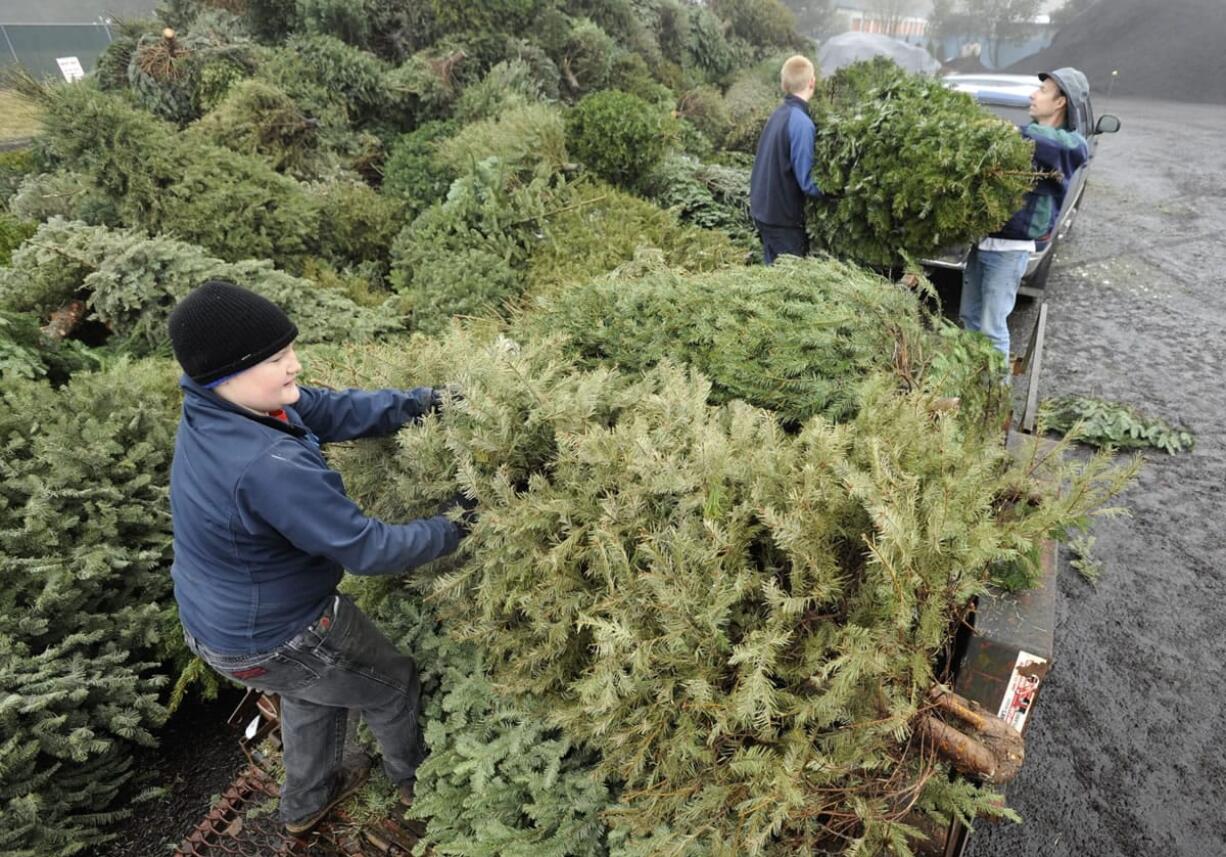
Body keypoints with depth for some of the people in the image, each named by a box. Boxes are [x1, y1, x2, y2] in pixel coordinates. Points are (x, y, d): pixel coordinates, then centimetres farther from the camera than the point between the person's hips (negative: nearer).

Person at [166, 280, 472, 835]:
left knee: (313, 694, 34)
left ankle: (307, 803, 57)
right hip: (273, 641, -8)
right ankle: (416, 780, 46)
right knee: (392, 685, 18)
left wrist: (418, 403, -15)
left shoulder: (216, 409, -12)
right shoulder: (269, 466, -40)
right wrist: (452, 529, -21)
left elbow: (336, 410, -7)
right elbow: (365, 549, -32)